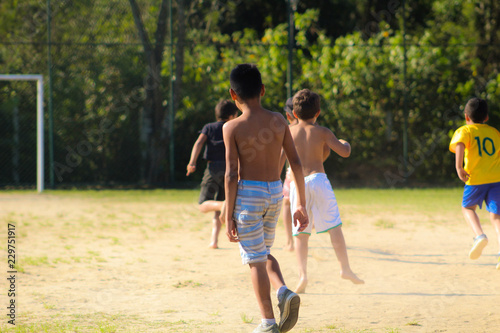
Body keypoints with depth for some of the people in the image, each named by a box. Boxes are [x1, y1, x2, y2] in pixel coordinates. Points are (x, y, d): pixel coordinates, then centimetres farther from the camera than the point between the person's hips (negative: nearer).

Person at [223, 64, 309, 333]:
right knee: (264, 253, 23)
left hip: (248, 193, -5)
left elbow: (232, 174, -13)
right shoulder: (278, 121, 2)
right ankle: (284, 292, -3)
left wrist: (229, 217, -9)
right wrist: (301, 204, 8)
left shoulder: (233, 128, -10)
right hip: (275, 193, 5)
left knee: (255, 260, 4)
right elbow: (296, 163, 1)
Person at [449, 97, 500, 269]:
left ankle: (479, 235, -4)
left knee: (468, 207, 21)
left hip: (476, 179, -3)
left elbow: (460, 145, -16)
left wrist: (459, 166, -25)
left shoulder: (464, 131, 5)